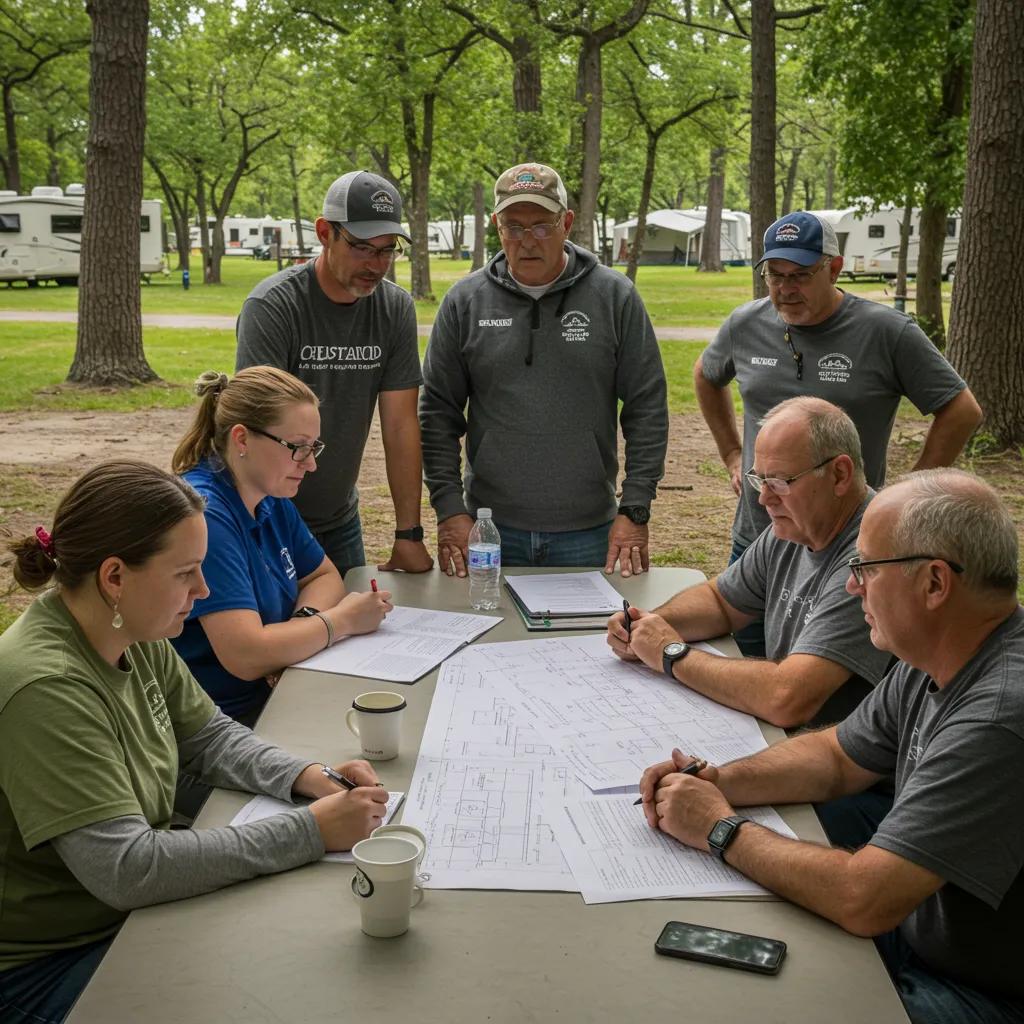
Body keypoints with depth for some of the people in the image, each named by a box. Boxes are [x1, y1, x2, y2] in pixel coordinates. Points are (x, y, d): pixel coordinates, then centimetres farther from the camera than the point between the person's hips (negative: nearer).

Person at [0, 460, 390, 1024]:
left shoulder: (135, 638, -5)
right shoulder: (45, 688, -31)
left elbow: (211, 736, 9)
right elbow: (125, 870, -32)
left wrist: (311, 778, -9)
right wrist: (311, 830, -30)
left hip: (133, 911, 7)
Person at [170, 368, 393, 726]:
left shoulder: (271, 501, 5)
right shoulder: (204, 514, -22)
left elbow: (324, 576, 17)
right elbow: (246, 656, -28)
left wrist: (304, 621, -7)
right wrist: (341, 620, -14)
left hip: (273, 691, 8)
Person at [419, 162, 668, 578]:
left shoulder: (615, 297, -1)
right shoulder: (464, 301, 1)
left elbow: (647, 411, -1)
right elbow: (438, 412, 4)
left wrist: (635, 510, -6)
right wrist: (449, 508, -4)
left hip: (588, 533, 0)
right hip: (491, 532, 1)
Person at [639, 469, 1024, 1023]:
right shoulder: (931, 664, -3)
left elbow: (862, 900, -33)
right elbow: (836, 758, 10)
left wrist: (721, 828, -19)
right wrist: (718, 782, -7)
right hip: (912, 921, 7)